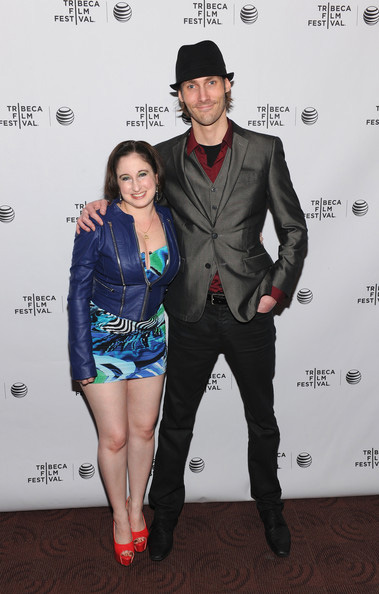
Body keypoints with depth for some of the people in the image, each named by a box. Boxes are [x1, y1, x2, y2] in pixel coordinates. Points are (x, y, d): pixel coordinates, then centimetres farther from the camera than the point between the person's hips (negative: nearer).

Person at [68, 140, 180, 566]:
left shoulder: (168, 220, -4)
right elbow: (78, 291, -13)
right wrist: (81, 359, -14)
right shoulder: (100, 223, -17)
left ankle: (137, 506, 38)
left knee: (144, 428, 15)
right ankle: (120, 515, 31)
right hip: (103, 339, -4)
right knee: (114, 436, 5)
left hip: (151, 338, 4)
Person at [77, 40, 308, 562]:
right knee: (176, 421, 13)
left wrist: (277, 290, -4)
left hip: (250, 312, 0)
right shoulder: (166, 157, 3)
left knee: (262, 419, 17)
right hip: (191, 316, 1)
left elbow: (294, 229, 4)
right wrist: (102, 206, -2)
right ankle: (165, 512, 36)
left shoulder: (264, 150, 0)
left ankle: (270, 508, 42)